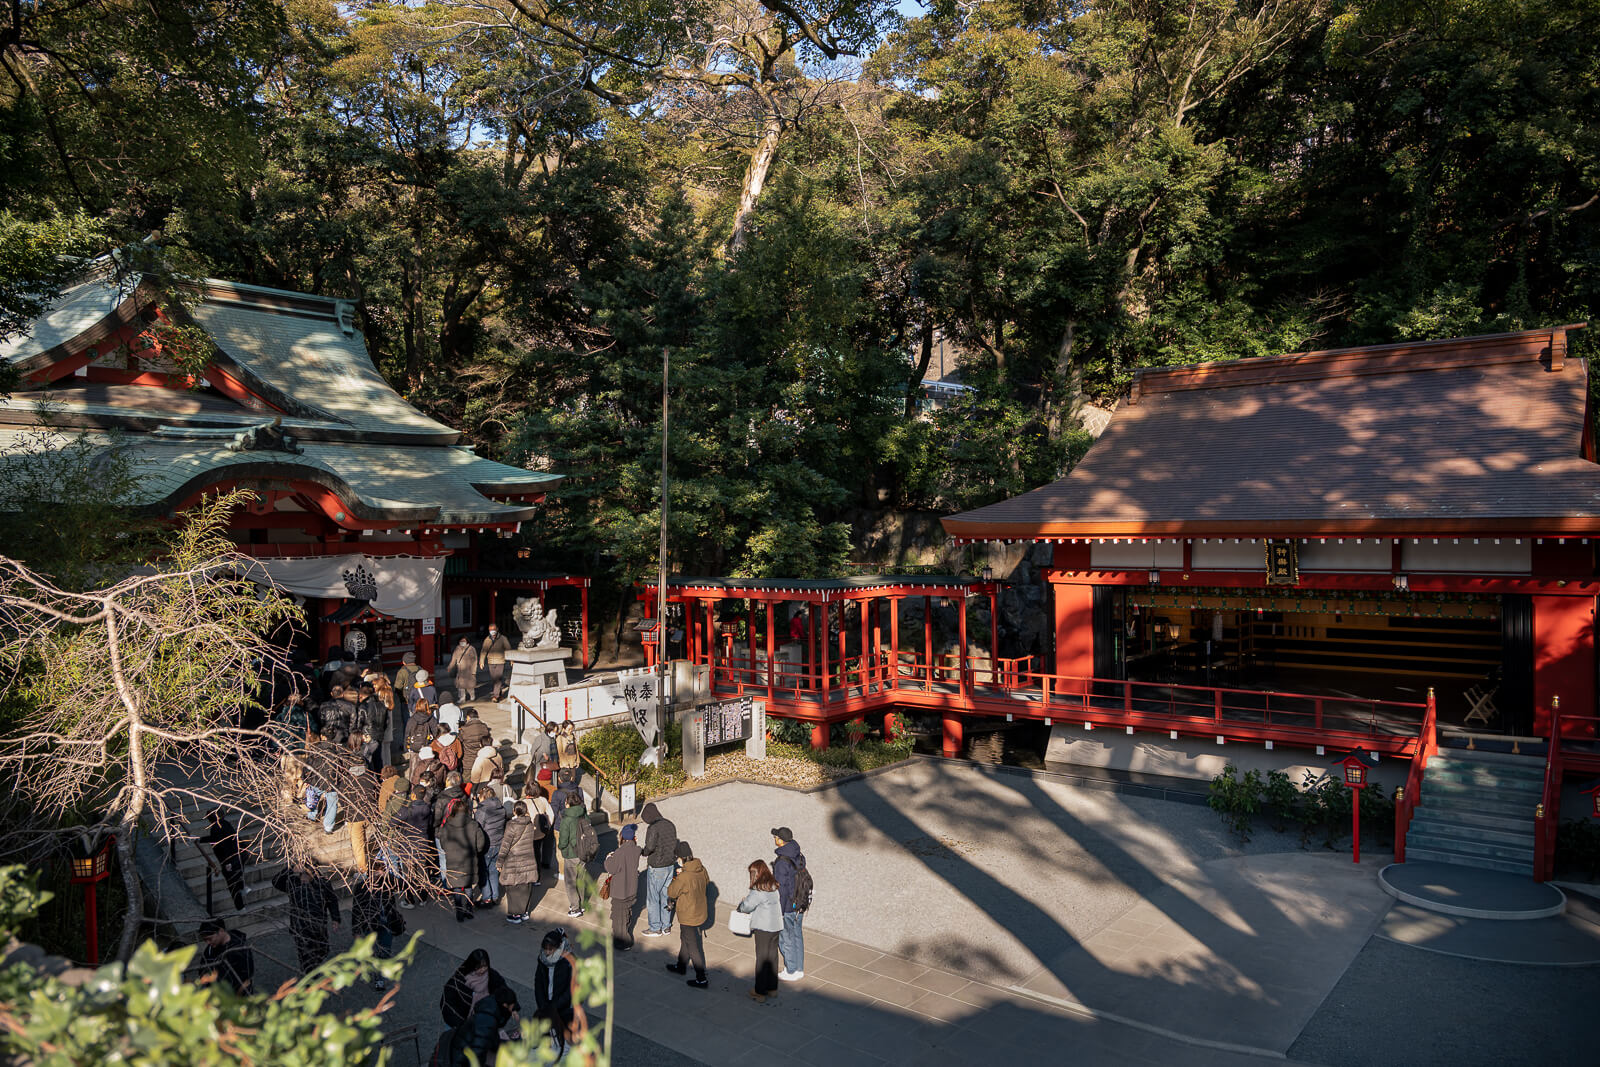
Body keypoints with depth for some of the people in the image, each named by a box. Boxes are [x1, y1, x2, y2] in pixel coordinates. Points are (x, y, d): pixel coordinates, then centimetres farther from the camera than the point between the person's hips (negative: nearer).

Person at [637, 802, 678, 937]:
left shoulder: (653, 828, -20)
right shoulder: (670, 824, 4)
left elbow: (650, 847, -26)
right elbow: (674, 845, 8)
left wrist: (642, 852, -6)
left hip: (657, 868, -7)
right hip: (670, 865, 7)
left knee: (652, 898, 8)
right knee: (665, 896, 18)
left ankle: (656, 928, 16)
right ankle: (666, 926, 26)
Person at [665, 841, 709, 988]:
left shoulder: (684, 878, -32)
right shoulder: (701, 869, -9)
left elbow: (671, 892, -19)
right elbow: (707, 881, 12)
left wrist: (676, 878, -4)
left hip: (689, 918, -8)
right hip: (700, 912, 8)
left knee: (694, 948, 6)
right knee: (685, 940, 28)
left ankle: (701, 979, 17)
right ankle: (681, 966, 48)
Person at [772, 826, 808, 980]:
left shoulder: (782, 862, -29)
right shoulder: (798, 855, -3)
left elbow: (782, 889, -25)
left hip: (787, 906, -8)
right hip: (800, 903, 8)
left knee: (786, 939, 11)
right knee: (797, 935, 21)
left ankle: (791, 972, 25)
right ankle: (799, 969, 34)